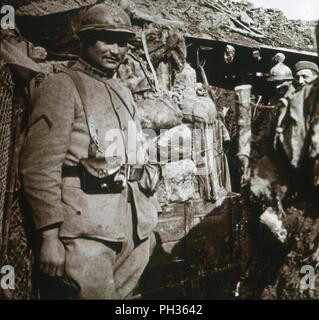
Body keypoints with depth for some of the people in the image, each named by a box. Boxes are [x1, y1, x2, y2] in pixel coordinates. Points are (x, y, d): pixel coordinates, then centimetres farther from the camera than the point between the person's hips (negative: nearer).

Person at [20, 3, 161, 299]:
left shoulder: (124, 93, 18)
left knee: (122, 296, 14)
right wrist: (50, 235, -17)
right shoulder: (62, 86, -4)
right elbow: (40, 167, -12)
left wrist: (146, 224, 17)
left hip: (136, 230, 7)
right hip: (88, 231, -7)